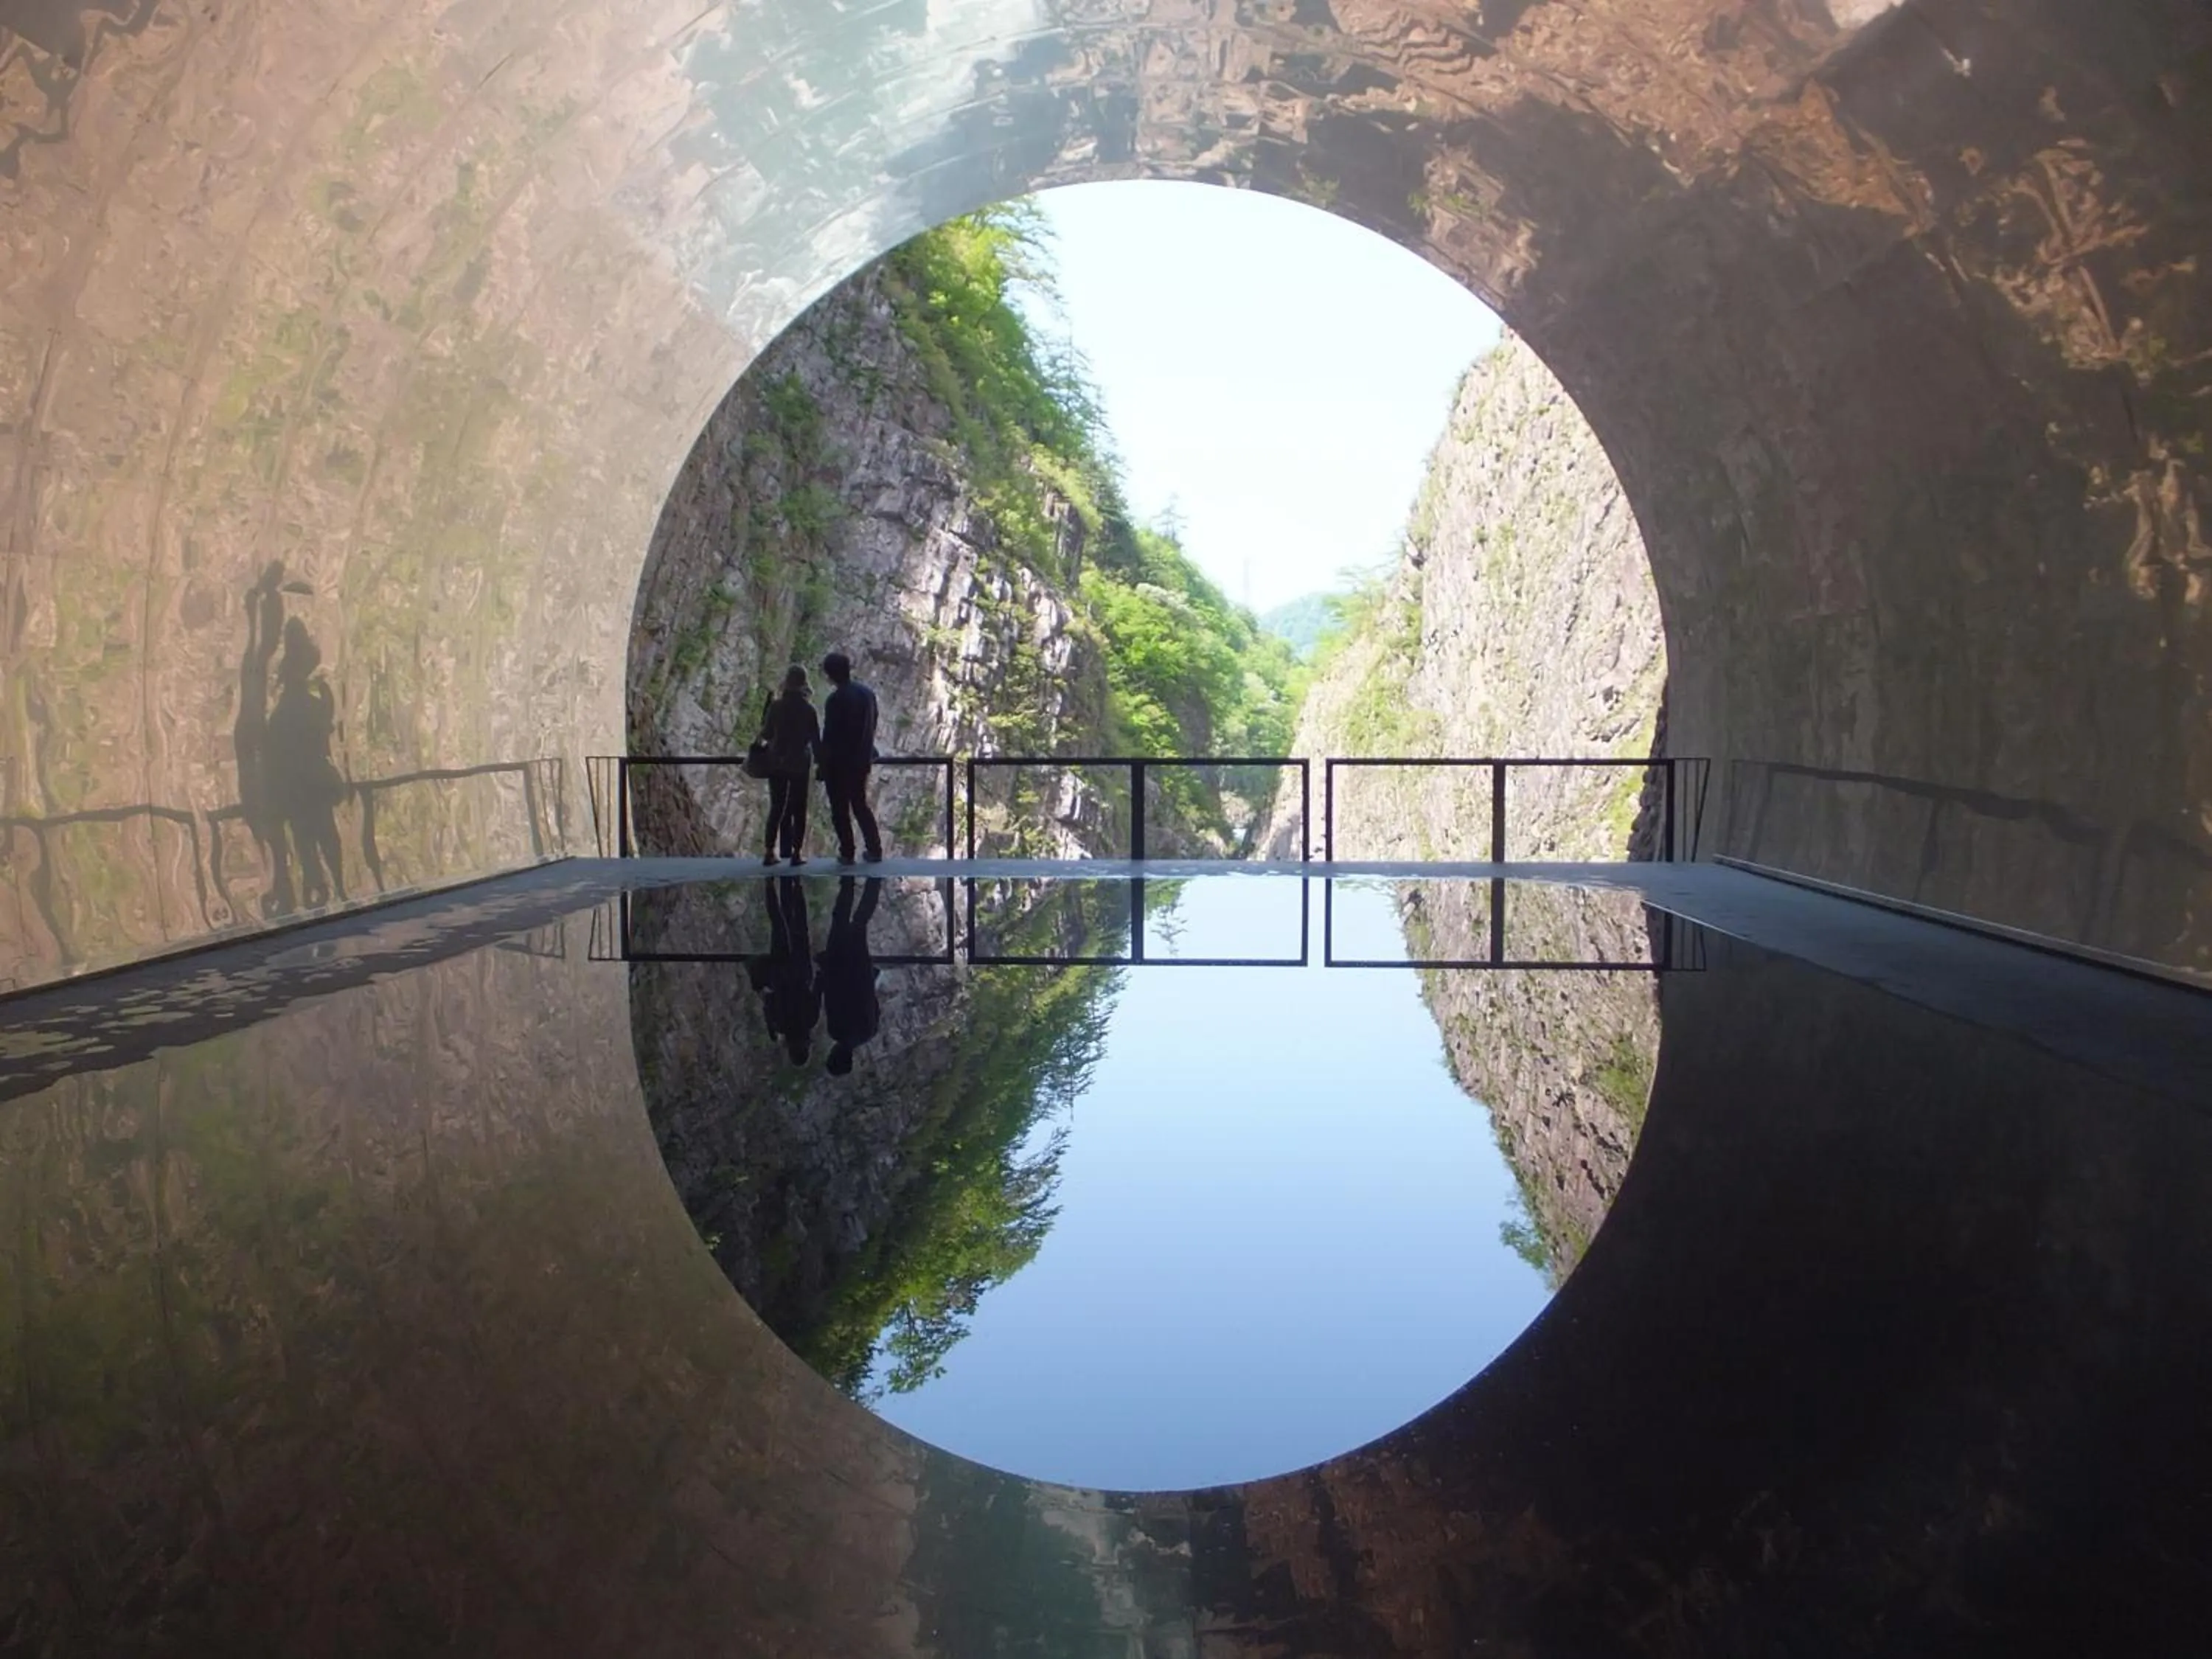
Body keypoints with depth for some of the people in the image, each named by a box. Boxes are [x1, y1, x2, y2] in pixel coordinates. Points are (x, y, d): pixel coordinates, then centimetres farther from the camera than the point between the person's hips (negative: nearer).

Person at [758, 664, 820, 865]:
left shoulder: (776, 706, -8)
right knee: (798, 809, 7)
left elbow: (766, 734, -2)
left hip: (777, 763, 1)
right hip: (800, 764, -1)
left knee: (777, 807, 11)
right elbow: (816, 738, -5)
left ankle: (769, 851, 6)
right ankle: (796, 852, 5)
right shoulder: (808, 709, -9)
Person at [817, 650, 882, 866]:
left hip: (839, 763, -7)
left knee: (840, 810, 5)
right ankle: (874, 850, 15)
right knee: (861, 805, 17)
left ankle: (847, 853, 7)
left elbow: (829, 735, -16)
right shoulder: (867, 694, 3)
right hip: (862, 761, 7)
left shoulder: (836, 699, -18)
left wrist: (823, 765, -8)